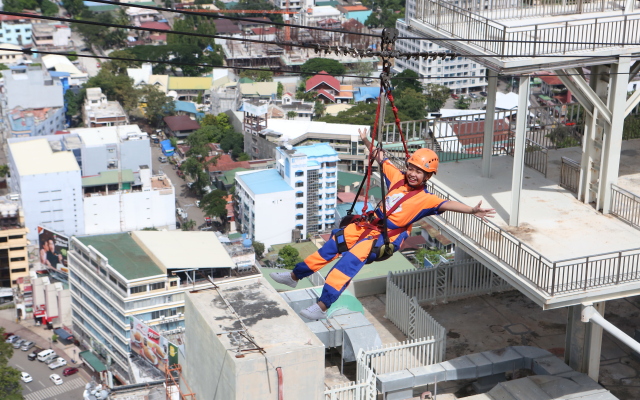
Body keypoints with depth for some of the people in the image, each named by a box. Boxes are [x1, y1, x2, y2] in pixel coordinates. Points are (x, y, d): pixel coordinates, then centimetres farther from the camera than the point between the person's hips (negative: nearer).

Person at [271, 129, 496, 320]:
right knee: (334, 244, 9)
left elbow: (446, 205, -29)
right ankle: (294, 276, 26)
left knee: (353, 258, -27)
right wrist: (366, 142, 10)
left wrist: (471, 210, -43)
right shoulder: (398, 178, 3)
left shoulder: (425, 199, -14)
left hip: (386, 238, -7)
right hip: (369, 226, 7)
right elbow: (381, 158, 15)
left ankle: (322, 306, -27)